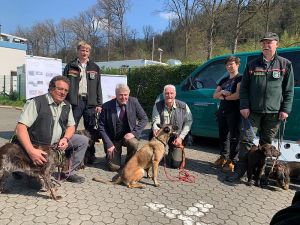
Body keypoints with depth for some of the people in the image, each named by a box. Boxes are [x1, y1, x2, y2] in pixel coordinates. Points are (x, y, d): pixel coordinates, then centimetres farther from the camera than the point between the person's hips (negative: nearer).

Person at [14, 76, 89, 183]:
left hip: (58, 143, 6)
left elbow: (71, 126, 9)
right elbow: (20, 128, -23)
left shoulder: (67, 106, 4)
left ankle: (69, 173, 6)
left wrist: (65, 139, -14)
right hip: (37, 146, -6)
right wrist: (31, 151, -35)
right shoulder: (35, 103, -16)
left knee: (83, 140, -4)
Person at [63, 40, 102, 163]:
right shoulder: (70, 66, 8)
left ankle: (91, 154, 17)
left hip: (90, 102, 2)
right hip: (75, 101, -1)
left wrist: (99, 104, 4)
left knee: (90, 130, 7)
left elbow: (98, 87, 11)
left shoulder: (95, 67, 12)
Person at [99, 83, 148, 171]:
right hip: (114, 139, -1)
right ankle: (111, 153, 25)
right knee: (114, 167, -11)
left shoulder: (134, 102, -9)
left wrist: (134, 133, -18)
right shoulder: (107, 106, -13)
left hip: (128, 135, 1)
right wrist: (109, 144, -13)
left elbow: (144, 118, -4)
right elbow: (102, 127, -6)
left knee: (133, 143, -33)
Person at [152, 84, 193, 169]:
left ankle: (171, 152, 33)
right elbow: (156, 121, -12)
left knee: (175, 164, -7)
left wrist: (181, 137, -12)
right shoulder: (157, 106, -8)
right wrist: (155, 129, -37)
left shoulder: (183, 106, -9)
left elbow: (188, 122, -4)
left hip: (176, 137, -1)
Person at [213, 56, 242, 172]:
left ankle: (232, 161, 1)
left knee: (234, 137, -3)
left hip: (234, 112, -7)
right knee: (222, 136, 12)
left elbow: (238, 95, -16)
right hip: (222, 111, 7)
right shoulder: (224, 80, 19)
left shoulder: (240, 78, -2)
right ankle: (223, 157, 24)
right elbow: (215, 95, 15)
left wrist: (224, 97, -3)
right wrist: (221, 92, -6)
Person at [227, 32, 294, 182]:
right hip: (252, 111, 0)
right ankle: (240, 170, 5)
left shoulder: (285, 65, 7)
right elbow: (244, 87, 5)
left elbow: (289, 90, 6)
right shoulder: (252, 64, 8)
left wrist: (285, 109, -3)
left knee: (266, 142, 10)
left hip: (274, 112, 0)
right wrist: (244, 106, -5)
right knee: (246, 139, -3)